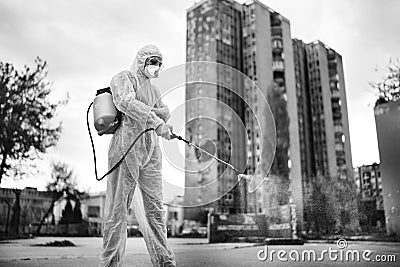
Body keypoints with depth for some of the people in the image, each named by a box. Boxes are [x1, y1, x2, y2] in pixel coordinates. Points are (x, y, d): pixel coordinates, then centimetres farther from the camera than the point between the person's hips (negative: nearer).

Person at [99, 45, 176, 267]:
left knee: (155, 206, 5)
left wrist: (144, 111, -9)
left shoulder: (153, 90, 26)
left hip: (150, 151, 7)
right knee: (118, 207, -3)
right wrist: (156, 121, -26)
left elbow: (165, 112, 11)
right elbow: (125, 101, -18)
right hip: (126, 147, -7)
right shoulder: (123, 78, 3)